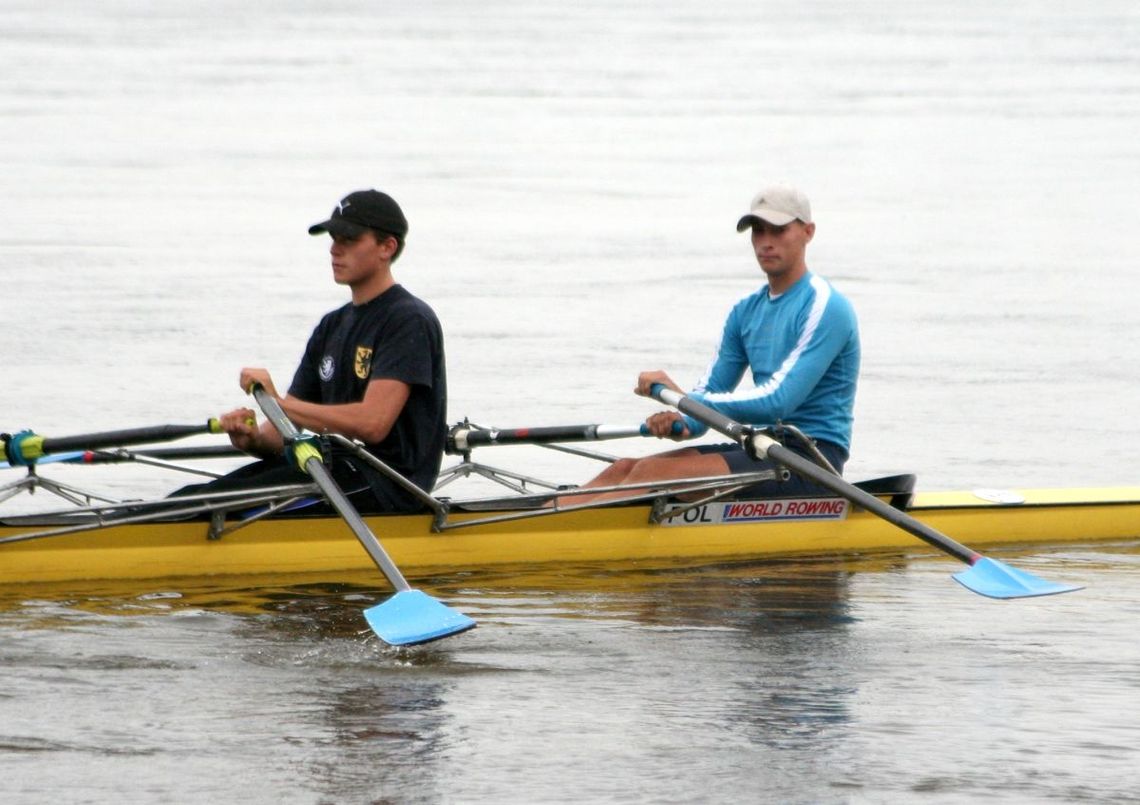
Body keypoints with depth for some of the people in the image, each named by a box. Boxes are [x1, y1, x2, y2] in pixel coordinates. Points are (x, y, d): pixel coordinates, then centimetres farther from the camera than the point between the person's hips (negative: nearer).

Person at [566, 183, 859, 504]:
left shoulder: (825, 308, -11)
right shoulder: (747, 311, 16)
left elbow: (777, 402, -21)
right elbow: (708, 398, 12)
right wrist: (680, 422, -13)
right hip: (761, 450, 8)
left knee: (652, 473, -23)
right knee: (623, 469, -8)